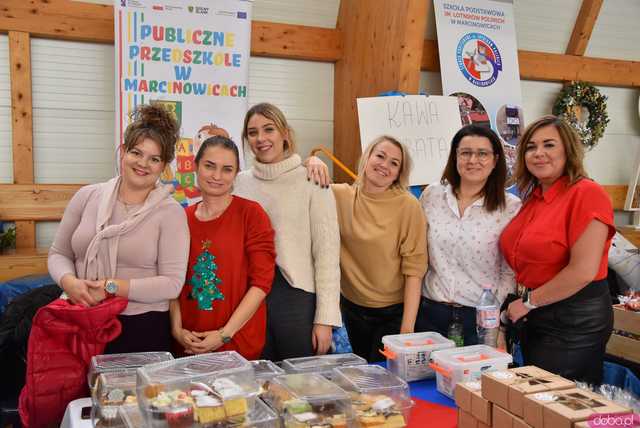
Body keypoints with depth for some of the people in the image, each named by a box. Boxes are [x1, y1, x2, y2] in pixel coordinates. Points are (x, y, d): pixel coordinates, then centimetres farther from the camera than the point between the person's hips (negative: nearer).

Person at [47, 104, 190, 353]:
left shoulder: (170, 212, -7)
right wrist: (69, 282, -11)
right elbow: (59, 254, 10)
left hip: (143, 330, -3)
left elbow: (172, 283, -12)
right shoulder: (87, 197, 5)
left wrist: (111, 287, -17)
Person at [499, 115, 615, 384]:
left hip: (575, 321, -8)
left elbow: (583, 271, -21)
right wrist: (520, 302, 5)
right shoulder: (533, 200, 9)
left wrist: (529, 302, -12)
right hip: (536, 319, 8)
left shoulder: (586, 193, -14)